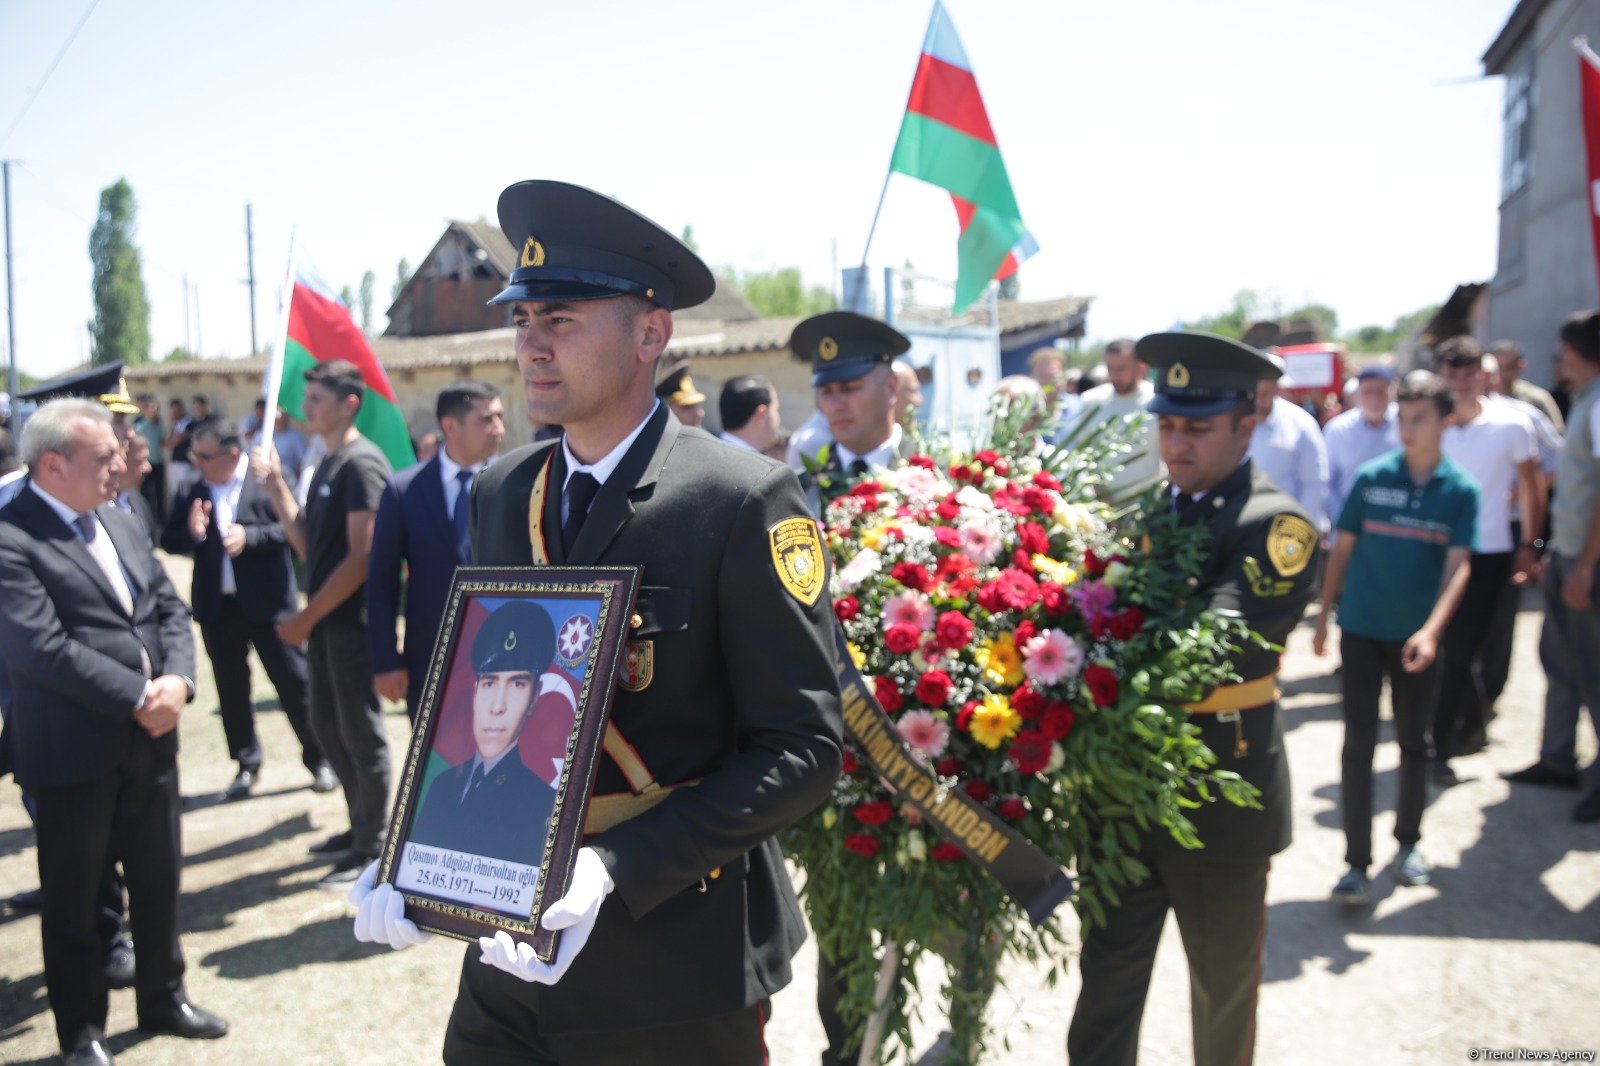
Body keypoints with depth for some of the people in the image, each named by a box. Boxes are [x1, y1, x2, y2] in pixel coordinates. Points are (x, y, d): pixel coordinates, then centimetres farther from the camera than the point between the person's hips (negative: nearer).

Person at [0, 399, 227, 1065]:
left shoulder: (124, 526, 11)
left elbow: (170, 611, 9)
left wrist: (176, 681, -9)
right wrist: (138, 698, -19)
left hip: (150, 739, 7)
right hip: (72, 752, -7)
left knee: (159, 878, 17)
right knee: (73, 897, 10)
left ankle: (163, 998, 35)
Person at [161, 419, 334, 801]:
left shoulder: (265, 481, -7)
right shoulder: (190, 492, 5)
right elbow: (168, 541, 6)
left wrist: (250, 536, -22)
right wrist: (191, 533, -14)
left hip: (268, 602, -4)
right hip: (217, 607, 4)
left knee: (295, 683, 4)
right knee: (231, 690, 12)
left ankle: (319, 759, 17)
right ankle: (247, 766, 26)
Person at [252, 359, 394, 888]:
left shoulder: (361, 464, -14)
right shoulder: (328, 464, 14)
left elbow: (362, 556, -19)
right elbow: (308, 545, 12)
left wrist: (306, 617, -15)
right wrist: (275, 486, 7)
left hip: (352, 621, -9)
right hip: (325, 620, 9)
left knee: (361, 734, 2)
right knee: (327, 727, 17)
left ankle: (372, 846, 15)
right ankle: (361, 826, 32)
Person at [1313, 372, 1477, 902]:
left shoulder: (1460, 490, -3)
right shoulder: (1371, 477, -4)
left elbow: (1457, 565, -9)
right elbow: (1341, 549, 3)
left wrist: (1431, 631, -22)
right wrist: (1323, 618, 5)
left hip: (1418, 638, 1)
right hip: (1362, 630, -1)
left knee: (1414, 743, 14)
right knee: (1358, 743, -1)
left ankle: (1408, 842, 32)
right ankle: (1357, 860, 4)